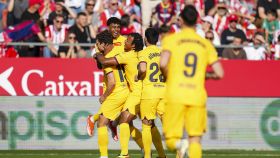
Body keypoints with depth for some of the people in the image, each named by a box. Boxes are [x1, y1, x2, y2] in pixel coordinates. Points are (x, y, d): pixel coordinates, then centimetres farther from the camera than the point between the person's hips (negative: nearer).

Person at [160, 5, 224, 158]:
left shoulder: (171, 39, 3)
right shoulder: (206, 44, 10)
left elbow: (163, 63, -14)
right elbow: (219, 73, 5)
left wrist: (168, 77, 6)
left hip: (175, 95, -2)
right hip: (197, 96, 2)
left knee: (171, 139, 4)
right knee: (195, 140, 9)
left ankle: (180, 145, -29)